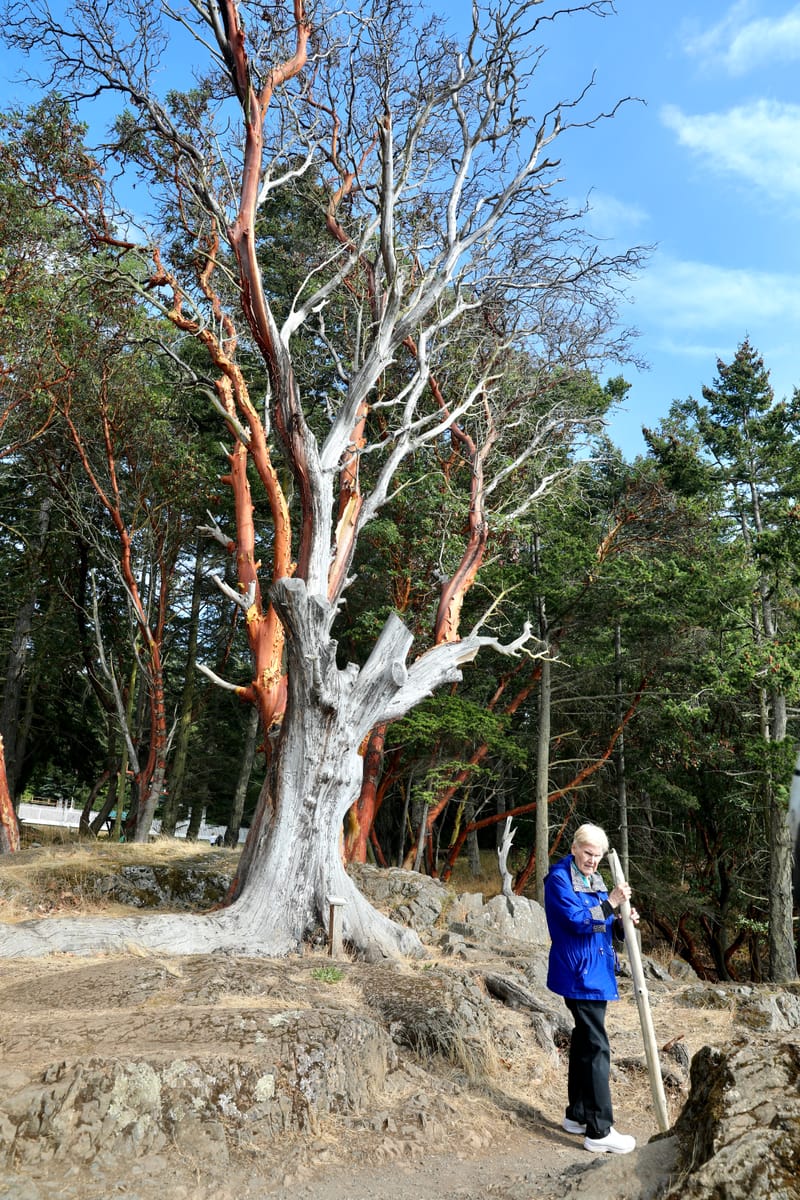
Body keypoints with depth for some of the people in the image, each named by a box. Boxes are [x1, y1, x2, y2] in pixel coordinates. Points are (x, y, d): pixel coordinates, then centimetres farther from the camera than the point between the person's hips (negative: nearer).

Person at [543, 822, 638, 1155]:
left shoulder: (594, 879, 13)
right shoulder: (559, 878, -14)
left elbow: (603, 925, 17)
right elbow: (577, 920, -22)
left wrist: (622, 922, -3)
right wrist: (610, 903, -28)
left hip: (596, 973, 9)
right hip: (579, 974, -9)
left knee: (584, 1041, 16)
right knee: (596, 1048, -8)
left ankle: (577, 1115, 28)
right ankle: (599, 1131, -2)